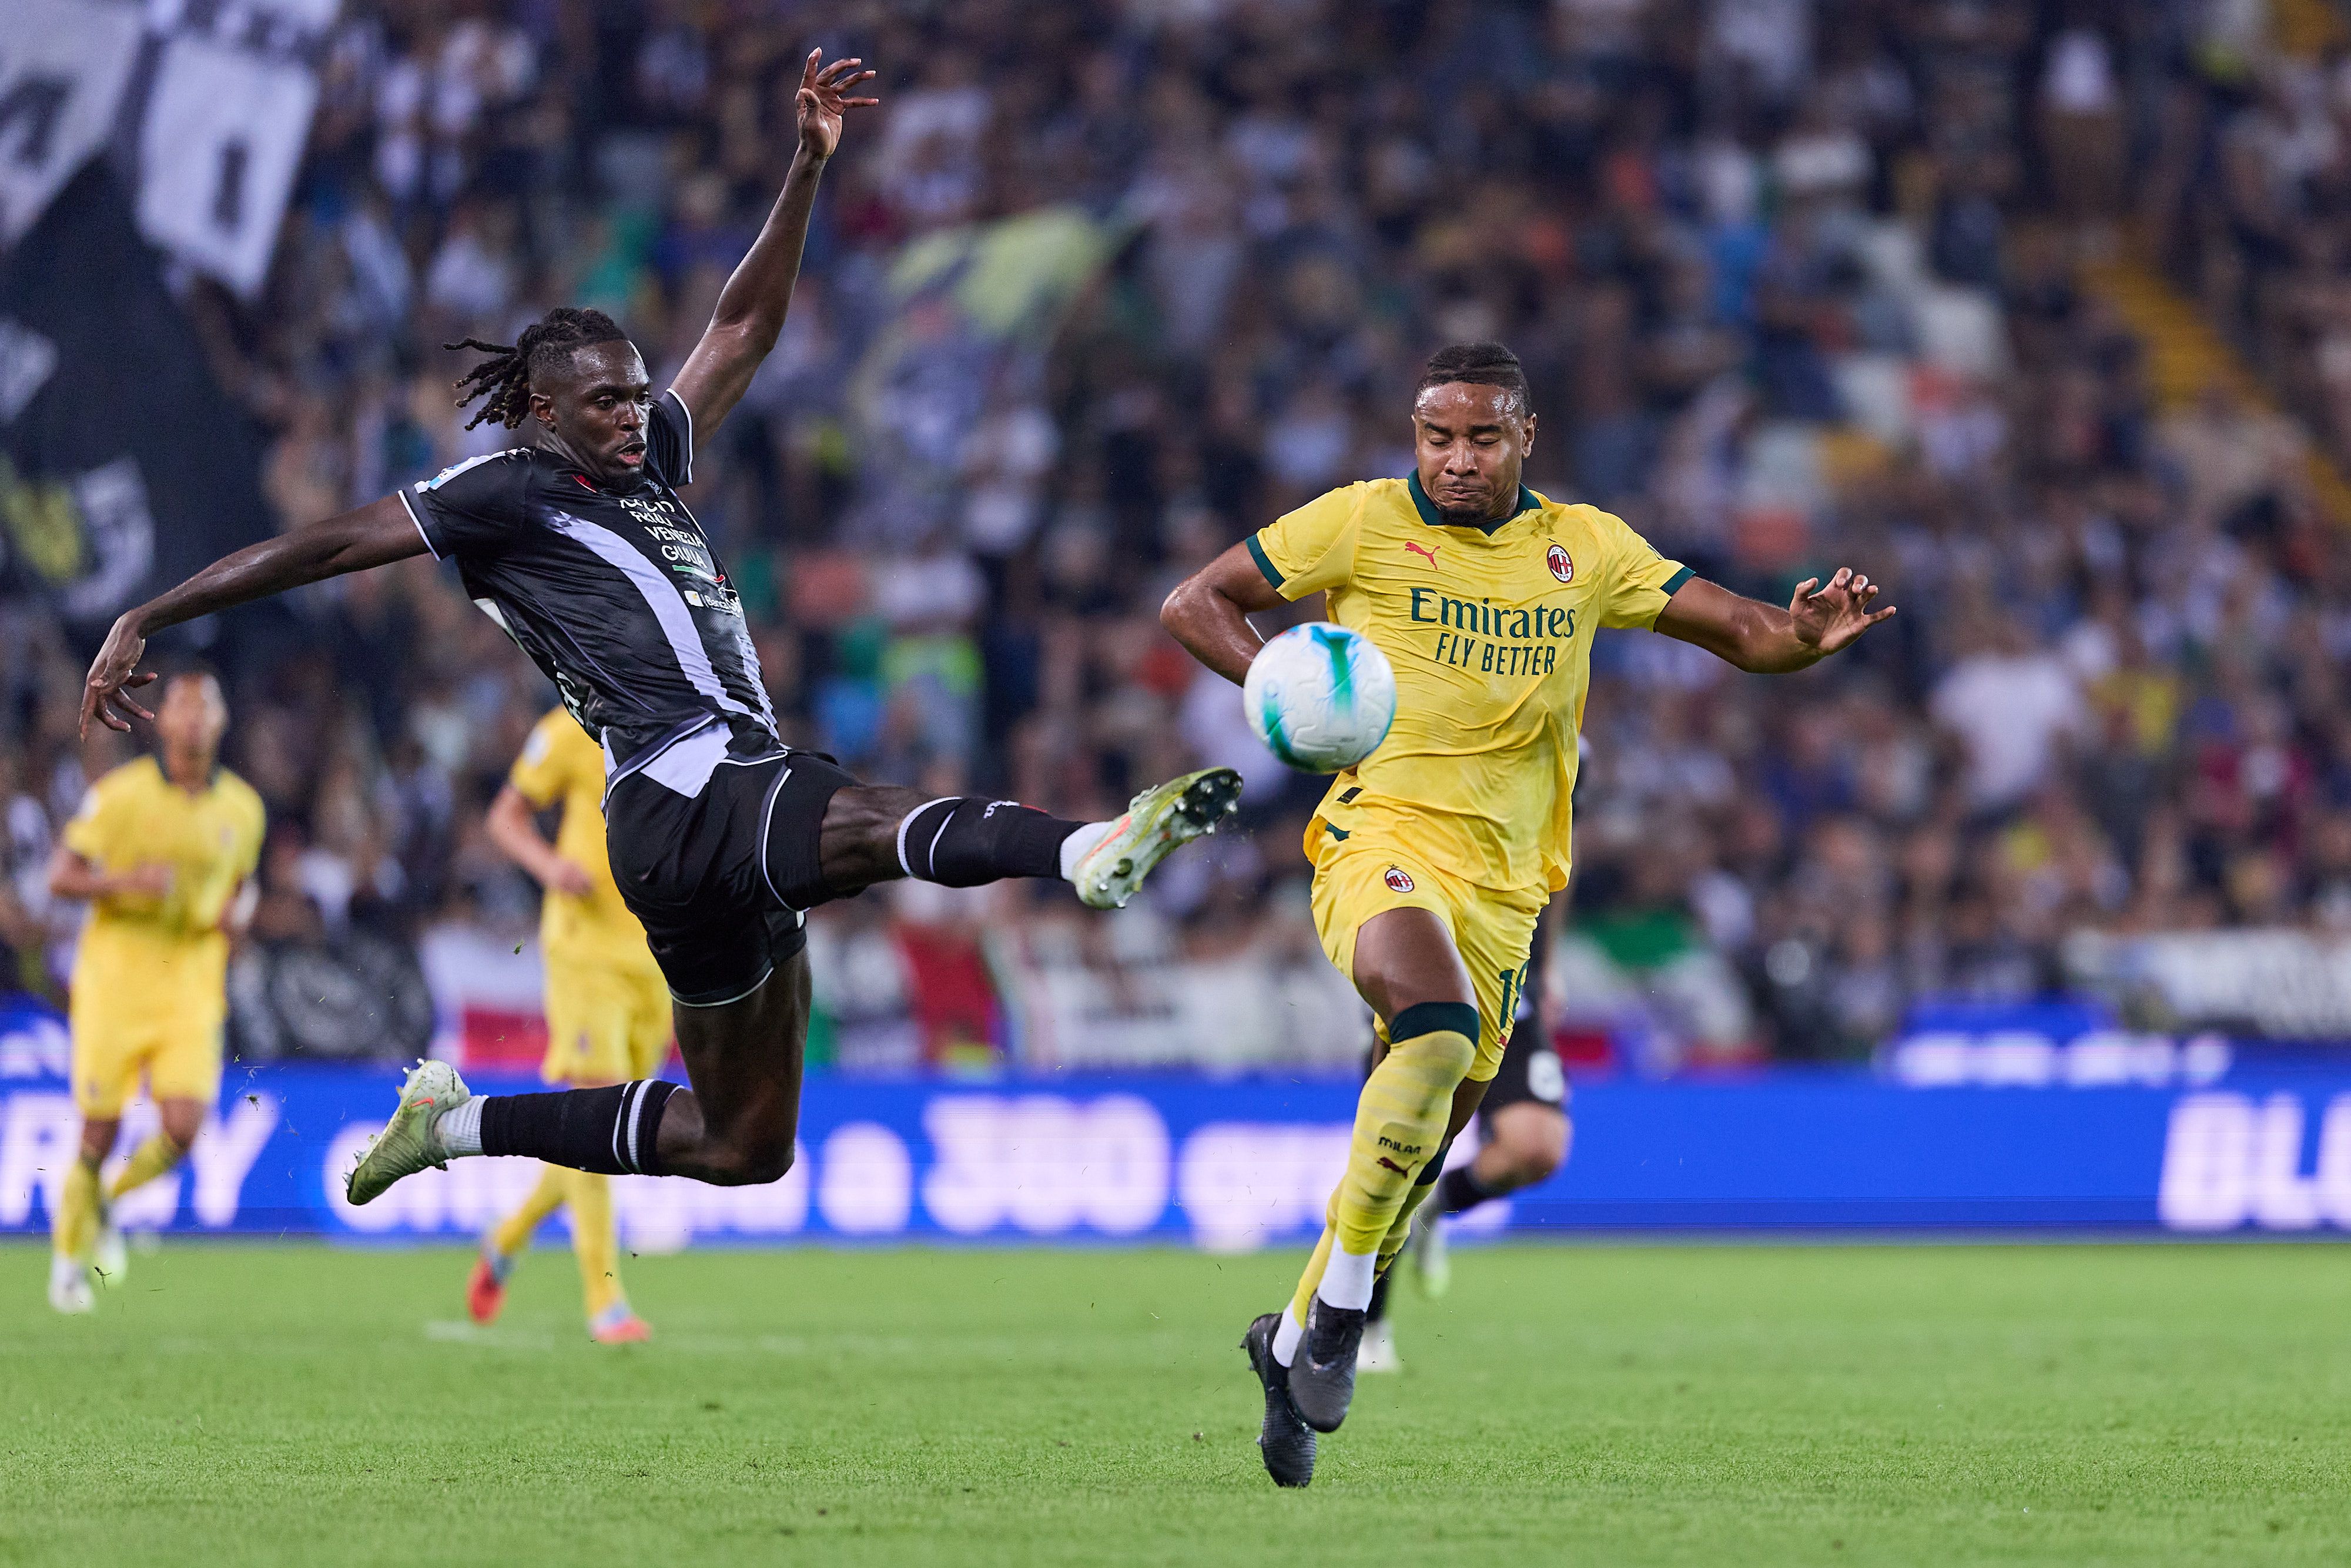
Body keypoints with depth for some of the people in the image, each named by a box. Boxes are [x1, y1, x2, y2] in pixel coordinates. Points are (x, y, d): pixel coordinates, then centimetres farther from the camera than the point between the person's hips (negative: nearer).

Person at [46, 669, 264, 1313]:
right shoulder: (121, 794, -6)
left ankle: (110, 1201, 19)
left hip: (192, 987, 3)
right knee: (100, 1134, -3)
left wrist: (238, 913, -2)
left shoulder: (242, 807, 5)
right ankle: (71, 1252, 21)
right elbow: (60, 876, -5)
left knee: (182, 1132, -13)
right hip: (116, 978, -2)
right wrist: (126, 881, -23)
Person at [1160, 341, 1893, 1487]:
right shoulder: (1363, 522, 1)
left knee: (1420, 1149, 8)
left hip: (1501, 881, 5)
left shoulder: (1583, 549, 11)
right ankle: (1342, 1298, -20)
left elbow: (1737, 629, 11)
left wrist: (1804, 636, -11)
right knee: (1439, 1032, -33)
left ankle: (1291, 1345, 30)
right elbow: (1192, 607, 6)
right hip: (1382, 830, -4)